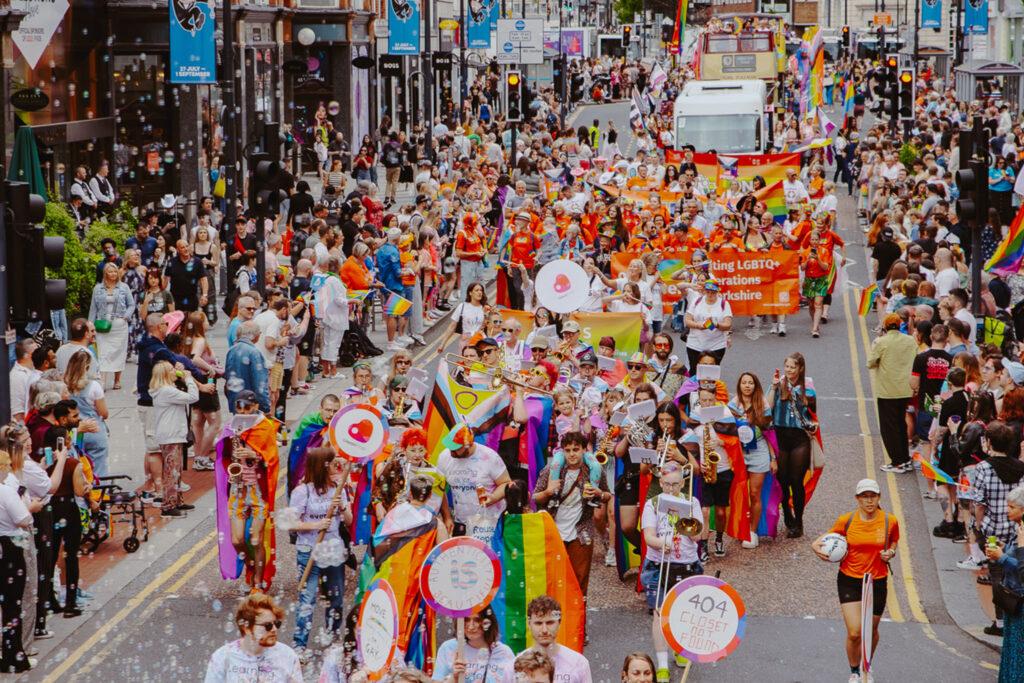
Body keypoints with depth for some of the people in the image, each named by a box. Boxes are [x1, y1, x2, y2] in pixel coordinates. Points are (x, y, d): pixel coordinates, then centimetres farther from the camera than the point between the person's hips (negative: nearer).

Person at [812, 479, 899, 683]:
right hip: (849, 580, -1)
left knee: (871, 633, 11)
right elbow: (826, 538, 7)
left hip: (877, 582, 1)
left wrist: (890, 553, -7)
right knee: (854, 633, -10)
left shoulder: (890, 521, -5)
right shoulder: (846, 521, -7)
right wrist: (818, 548, -15)